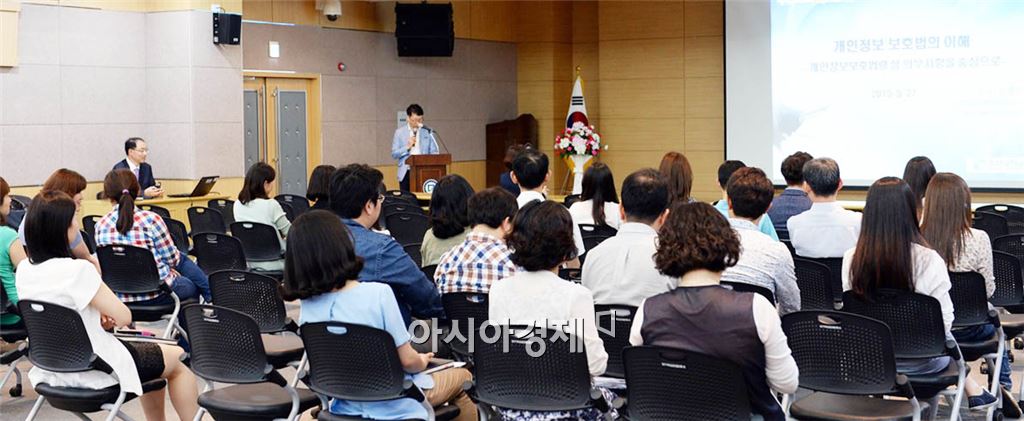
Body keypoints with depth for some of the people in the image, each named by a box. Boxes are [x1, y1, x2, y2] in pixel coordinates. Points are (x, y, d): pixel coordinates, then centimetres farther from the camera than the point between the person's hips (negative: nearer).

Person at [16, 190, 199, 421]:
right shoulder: (77, 270, -26)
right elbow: (123, 317, -19)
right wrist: (108, 316, 2)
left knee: (150, 352, 30)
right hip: (95, 371, -8)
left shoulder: (24, 269, -2)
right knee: (178, 360, 15)